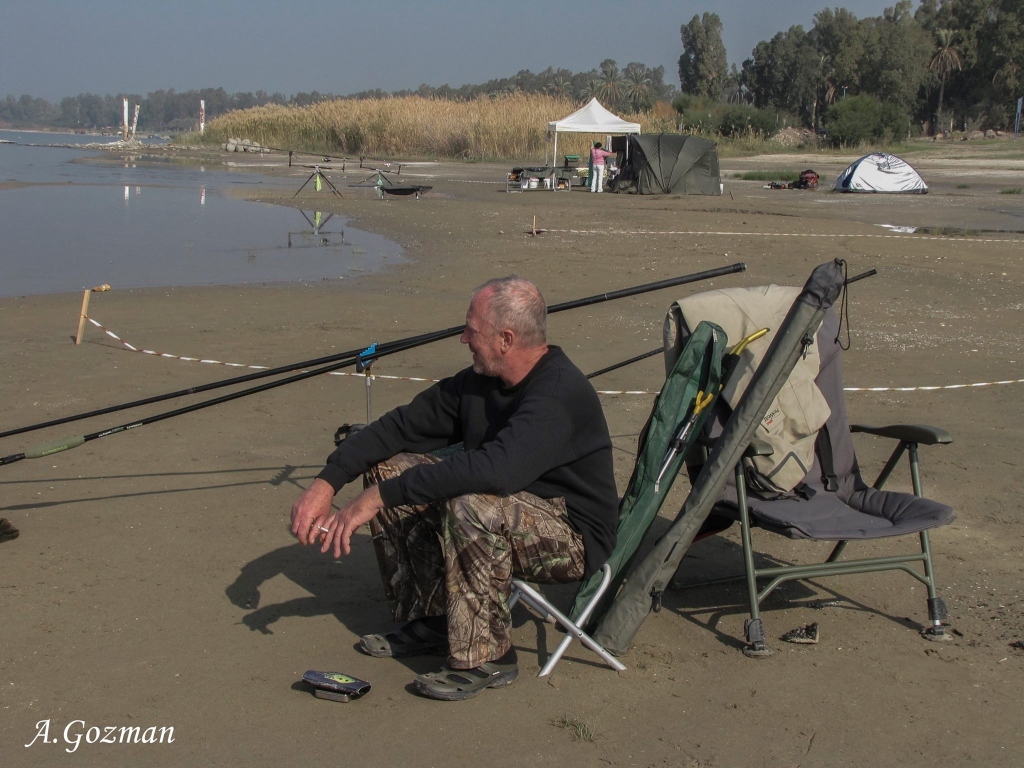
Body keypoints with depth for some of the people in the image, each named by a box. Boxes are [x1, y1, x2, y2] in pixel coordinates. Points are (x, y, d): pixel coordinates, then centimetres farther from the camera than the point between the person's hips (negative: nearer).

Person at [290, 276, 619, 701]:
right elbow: (401, 426, 1)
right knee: (388, 467, 0)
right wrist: (326, 483, -12)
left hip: (575, 537, -9)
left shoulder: (560, 393, -28)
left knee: (472, 504, -37)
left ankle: (486, 657, -19)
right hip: (512, 510, 9)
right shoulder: (478, 382, -1)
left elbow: (496, 468, -42)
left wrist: (380, 496, -39)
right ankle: (428, 619, 8)